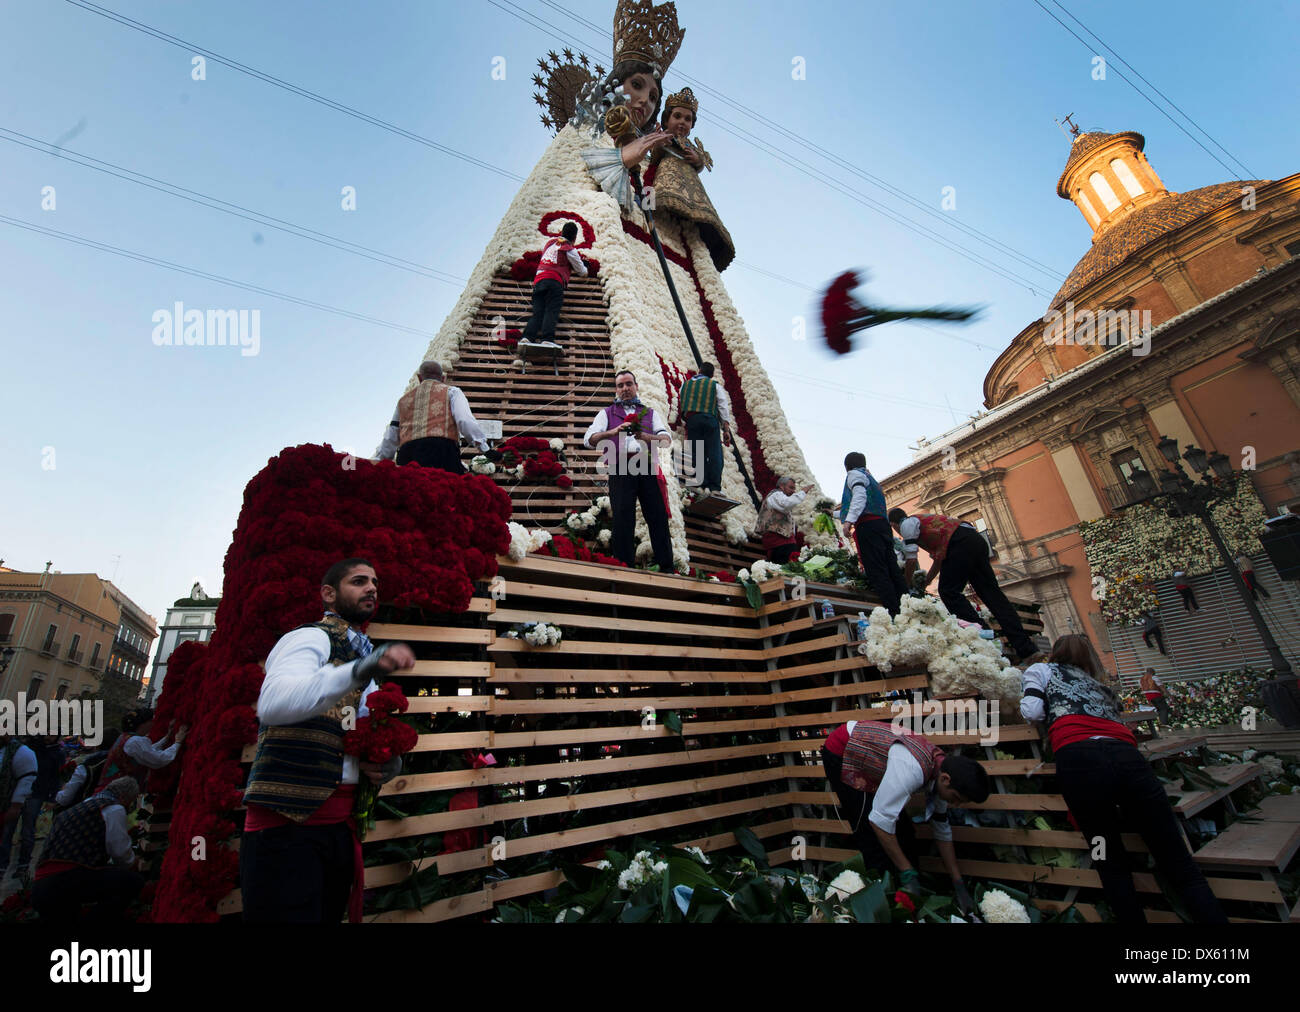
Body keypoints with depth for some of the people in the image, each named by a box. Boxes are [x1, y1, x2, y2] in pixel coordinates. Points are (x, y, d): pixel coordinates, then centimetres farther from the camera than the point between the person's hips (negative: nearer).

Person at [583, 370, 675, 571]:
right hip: (620, 470, -1)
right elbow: (589, 439, 2)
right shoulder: (606, 413, 19)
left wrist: (647, 437, -15)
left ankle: (667, 567, 4)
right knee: (622, 520, -3)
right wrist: (613, 431, -17)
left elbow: (667, 438, 7)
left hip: (648, 468, 1)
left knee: (658, 517, -2)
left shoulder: (649, 413, 24)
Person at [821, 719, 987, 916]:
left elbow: (942, 832, 7)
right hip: (840, 751, -8)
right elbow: (880, 820, -32)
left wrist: (958, 884, 9)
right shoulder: (912, 769, -36)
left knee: (903, 834, 7)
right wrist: (908, 873, -20)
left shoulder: (940, 767, -8)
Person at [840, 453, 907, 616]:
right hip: (882, 524, 9)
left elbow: (860, 495, -13)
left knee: (876, 570, -14)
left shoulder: (854, 473, 7)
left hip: (867, 525, -9)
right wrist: (834, 513, 56)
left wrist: (849, 520, -24)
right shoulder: (869, 476, 34)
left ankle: (894, 611, -22)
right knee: (891, 568, 3)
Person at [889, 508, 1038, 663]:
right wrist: (926, 581, 40)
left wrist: (906, 583, 17)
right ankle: (1026, 649, -1)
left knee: (948, 592, -4)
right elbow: (939, 557, 36)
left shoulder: (907, 523, 8)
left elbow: (911, 560, 2)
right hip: (977, 539, 9)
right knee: (991, 592, 3)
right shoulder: (925, 519, 35)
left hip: (960, 543, -9)